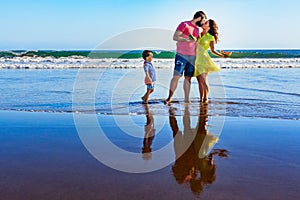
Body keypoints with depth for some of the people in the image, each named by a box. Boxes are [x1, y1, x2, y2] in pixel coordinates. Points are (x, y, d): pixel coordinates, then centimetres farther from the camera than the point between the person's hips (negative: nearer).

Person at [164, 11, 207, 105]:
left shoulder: (197, 29, 19)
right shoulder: (184, 24, -3)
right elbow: (175, 37, -10)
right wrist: (187, 39, -20)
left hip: (192, 56, 6)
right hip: (181, 55, -6)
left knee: (188, 78, 4)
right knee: (176, 76, -10)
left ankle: (186, 99, 5)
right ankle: (169, 98, -5)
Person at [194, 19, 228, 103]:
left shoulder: (210, 37, 1)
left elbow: (213, 50, 7)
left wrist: (222, 55, -6)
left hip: (203, 59, -4)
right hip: (196, 58, 4)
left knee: (203, 80, -12)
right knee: (199, 80, 6)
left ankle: (206, 98, 0)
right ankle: (201, 98, 13)